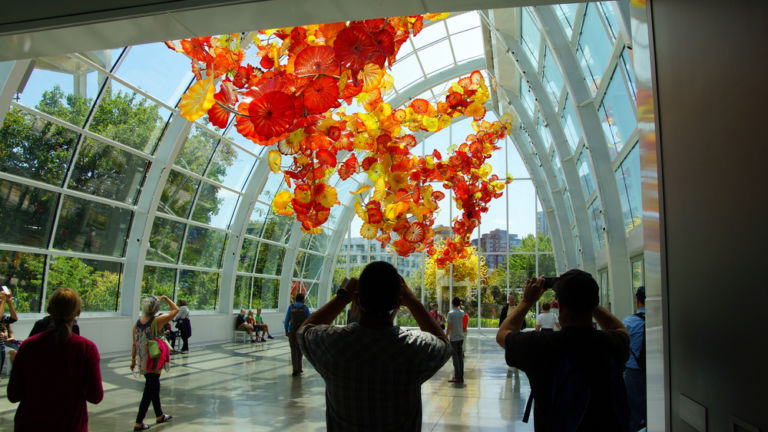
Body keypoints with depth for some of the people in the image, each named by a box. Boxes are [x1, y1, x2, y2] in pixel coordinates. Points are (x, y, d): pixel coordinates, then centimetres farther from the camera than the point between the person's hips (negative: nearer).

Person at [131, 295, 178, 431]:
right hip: (154, 362, -7)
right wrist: (165, 298, 2)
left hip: (142, 362, 7)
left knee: (155, 388, 22)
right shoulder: (157, 321, -19)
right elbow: (175, 309, -8)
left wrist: (133, 360, 17)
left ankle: (159, 415, 37)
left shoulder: (137, 323, -1)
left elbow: (134, 344, 6)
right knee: (149, 392, 5)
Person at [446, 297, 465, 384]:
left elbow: (449, 327, -14)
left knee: (455, 358, -1)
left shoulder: (451, 313, -12)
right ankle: (461, 377, 12)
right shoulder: (462, 313, 5)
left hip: (453, 338, -5)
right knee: (460, 357, 9)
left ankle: (457, 377, -1)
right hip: (461, 337, 5)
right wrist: (460, 305, 26)